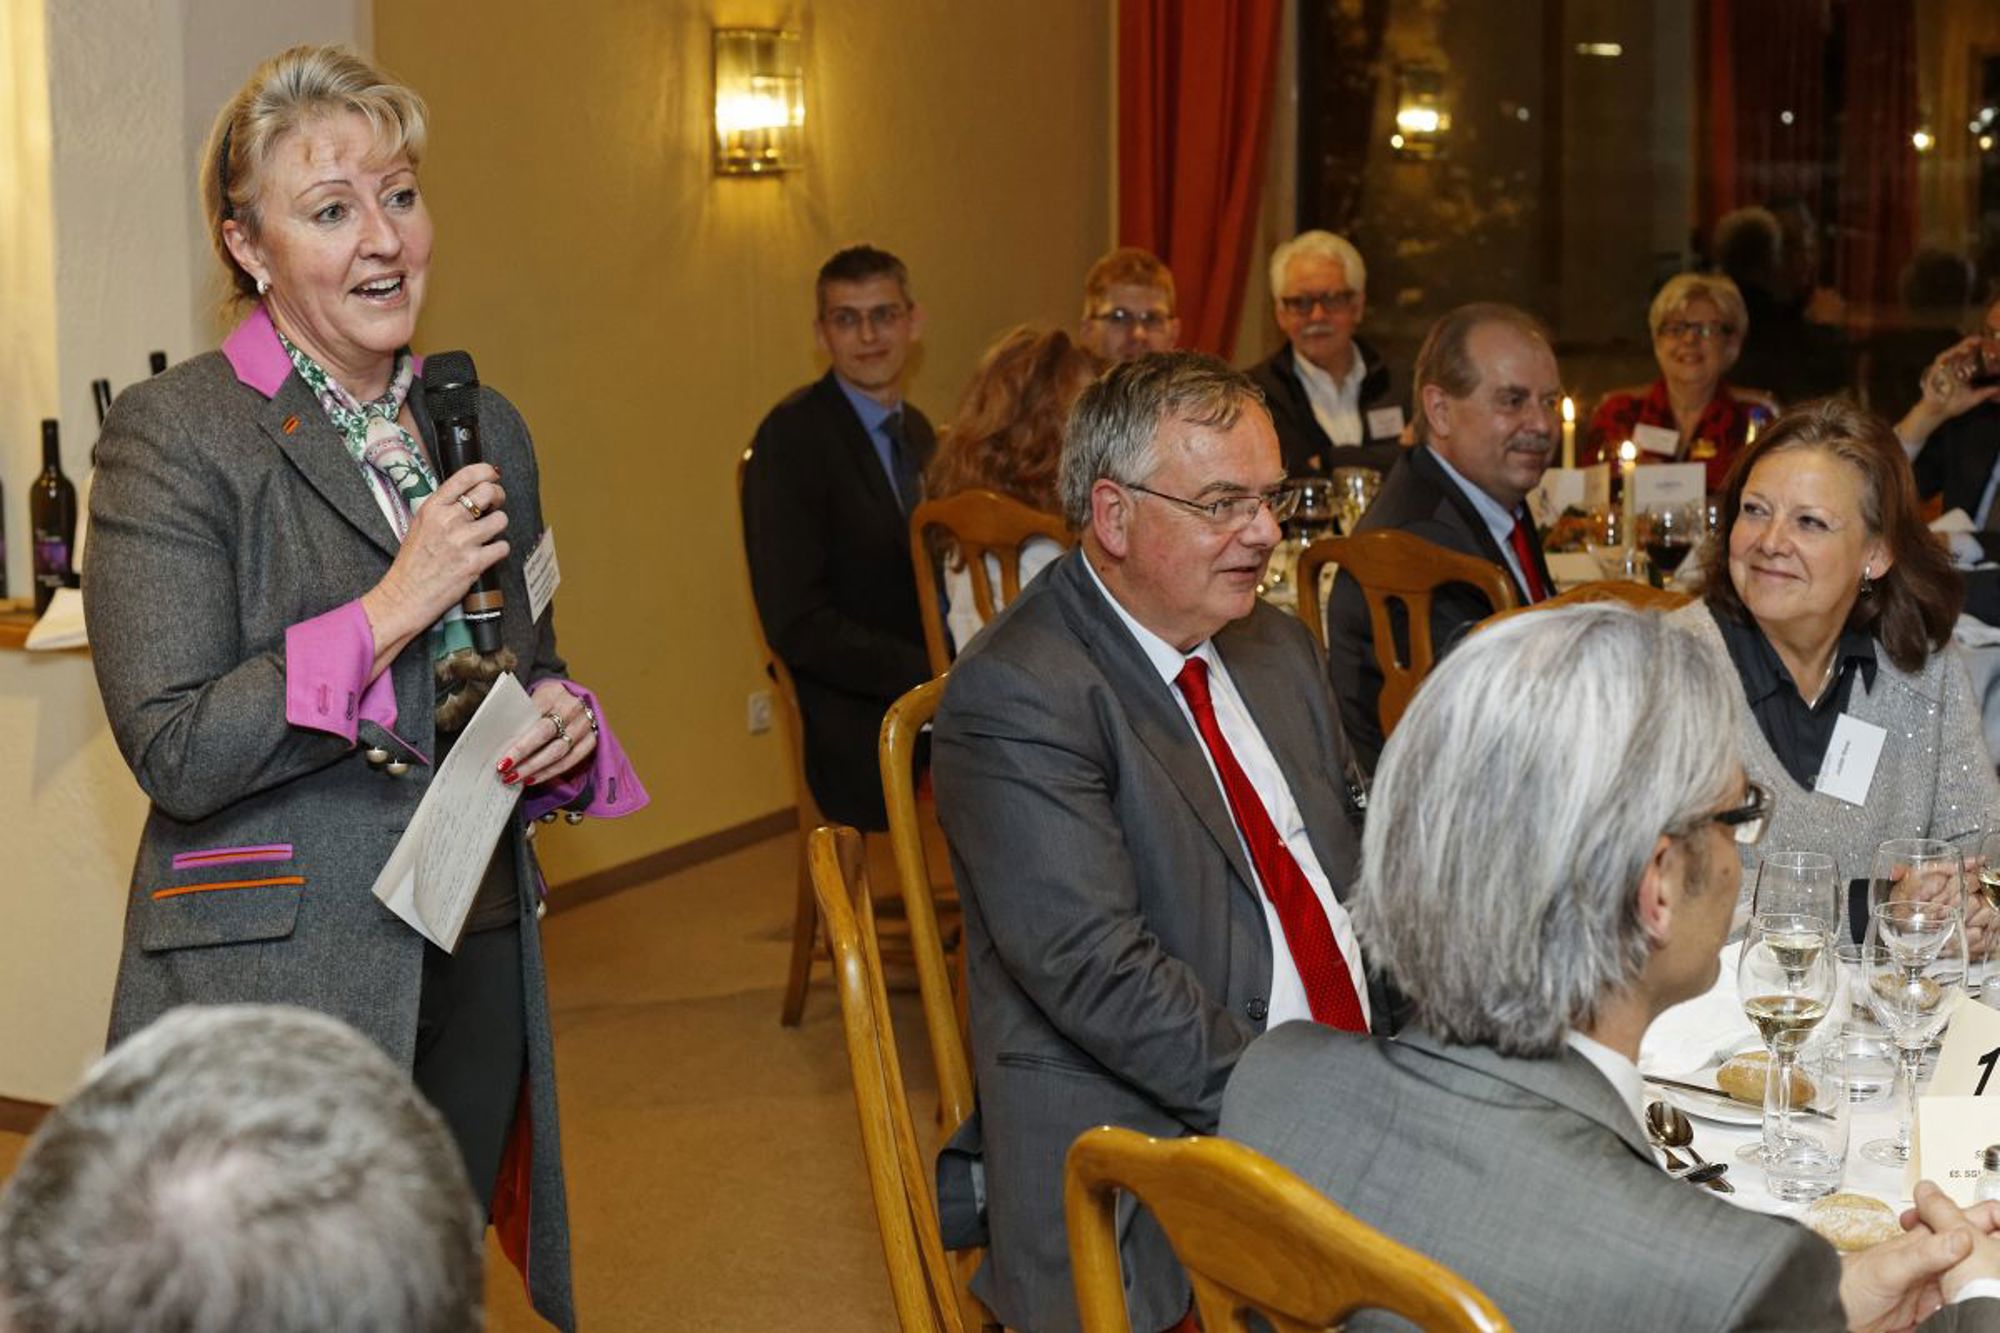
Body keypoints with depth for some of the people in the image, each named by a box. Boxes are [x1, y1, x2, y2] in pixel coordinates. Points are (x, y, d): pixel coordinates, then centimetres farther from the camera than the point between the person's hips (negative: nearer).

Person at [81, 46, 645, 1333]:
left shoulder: (488, 430, 11)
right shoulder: (174, 435, -8)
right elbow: (175, 752, -14)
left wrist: (566, 726, 0)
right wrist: (392, 608, -20)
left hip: (477, 972, 6)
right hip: (275, 986, -5)